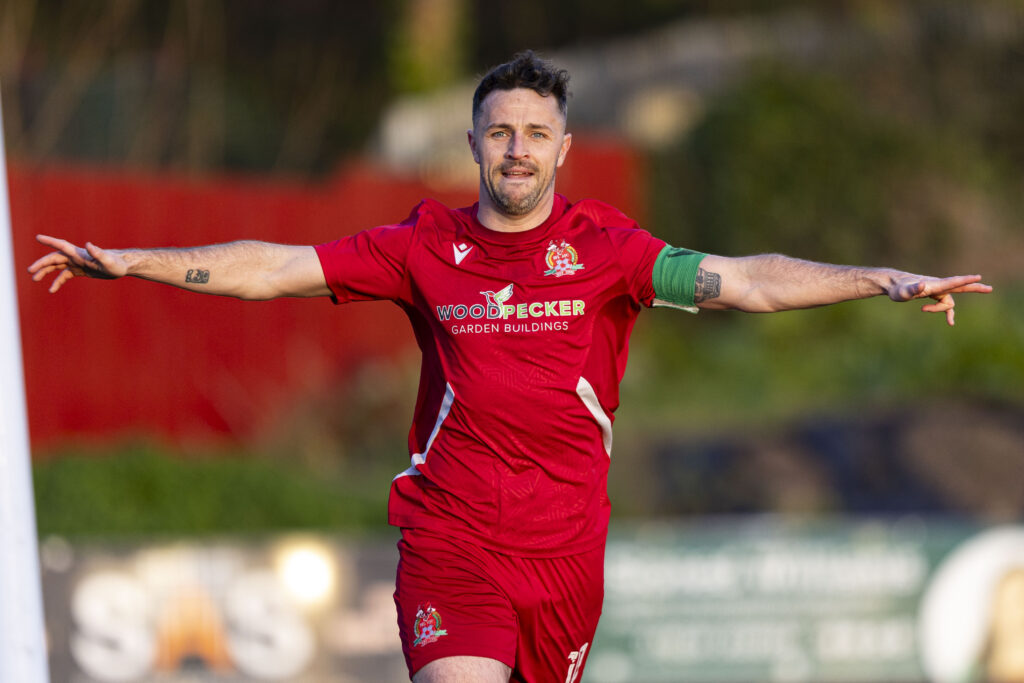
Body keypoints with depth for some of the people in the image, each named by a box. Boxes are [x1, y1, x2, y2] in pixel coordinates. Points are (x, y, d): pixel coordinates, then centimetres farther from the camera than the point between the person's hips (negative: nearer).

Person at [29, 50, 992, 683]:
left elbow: (744, 282, -6)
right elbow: (274, 268, 3)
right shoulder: (426, 248, 3)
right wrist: (128, 263, -2)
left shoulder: (604, 247, 1)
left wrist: (884, 282, -16)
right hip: (450, 544, -1)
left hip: (564, 550, 1)